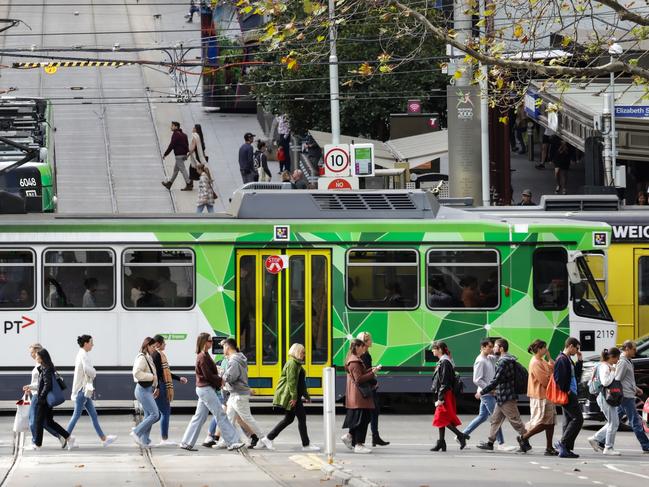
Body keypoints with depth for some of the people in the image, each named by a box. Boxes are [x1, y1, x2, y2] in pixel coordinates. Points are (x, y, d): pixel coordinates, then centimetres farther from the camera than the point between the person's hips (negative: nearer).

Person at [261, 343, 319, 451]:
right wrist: (294, 397, -26)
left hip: (294, 396, 11)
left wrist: (306, 395, 26)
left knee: (289, 419, 13)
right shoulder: (292, 364, -14)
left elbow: (301, 382, 26)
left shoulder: (297, 364, 20)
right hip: (291, 397, -11)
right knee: (302, 417, -6)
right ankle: (306, 445, -1)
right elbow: (291, 381, -21)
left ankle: (268, 438, 16)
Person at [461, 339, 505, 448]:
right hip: (487, 394, -9)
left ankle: (463, 434, 20)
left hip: (489, 393, 9)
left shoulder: (490, 359, 10)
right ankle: (501, 443, -2)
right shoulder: (480, 361, -15)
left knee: (482, 416, 15)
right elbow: (477, 380, -20)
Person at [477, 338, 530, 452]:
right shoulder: (510, 360, 13)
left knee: (515, 421, -6)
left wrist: (482, 392, -15)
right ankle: (490, 442, 19)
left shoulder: (503, 362, -19)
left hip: (506, 397, -10)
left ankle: (525, 442, -3)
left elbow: (495, 381, -22)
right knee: (495, 419, 14)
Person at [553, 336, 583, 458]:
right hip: (567, 395, -10)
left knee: (569, 421, 10)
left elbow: (577, 374, 27)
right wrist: (565, 392, -17)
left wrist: (579, 360, 17)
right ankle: (563, 443, -12)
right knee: (578, 418, -11)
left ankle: (566, 450, 11)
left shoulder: (568, 360, 18)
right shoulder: (562, 360, -13)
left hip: (571, 394, 10)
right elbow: (559, 378, -21)